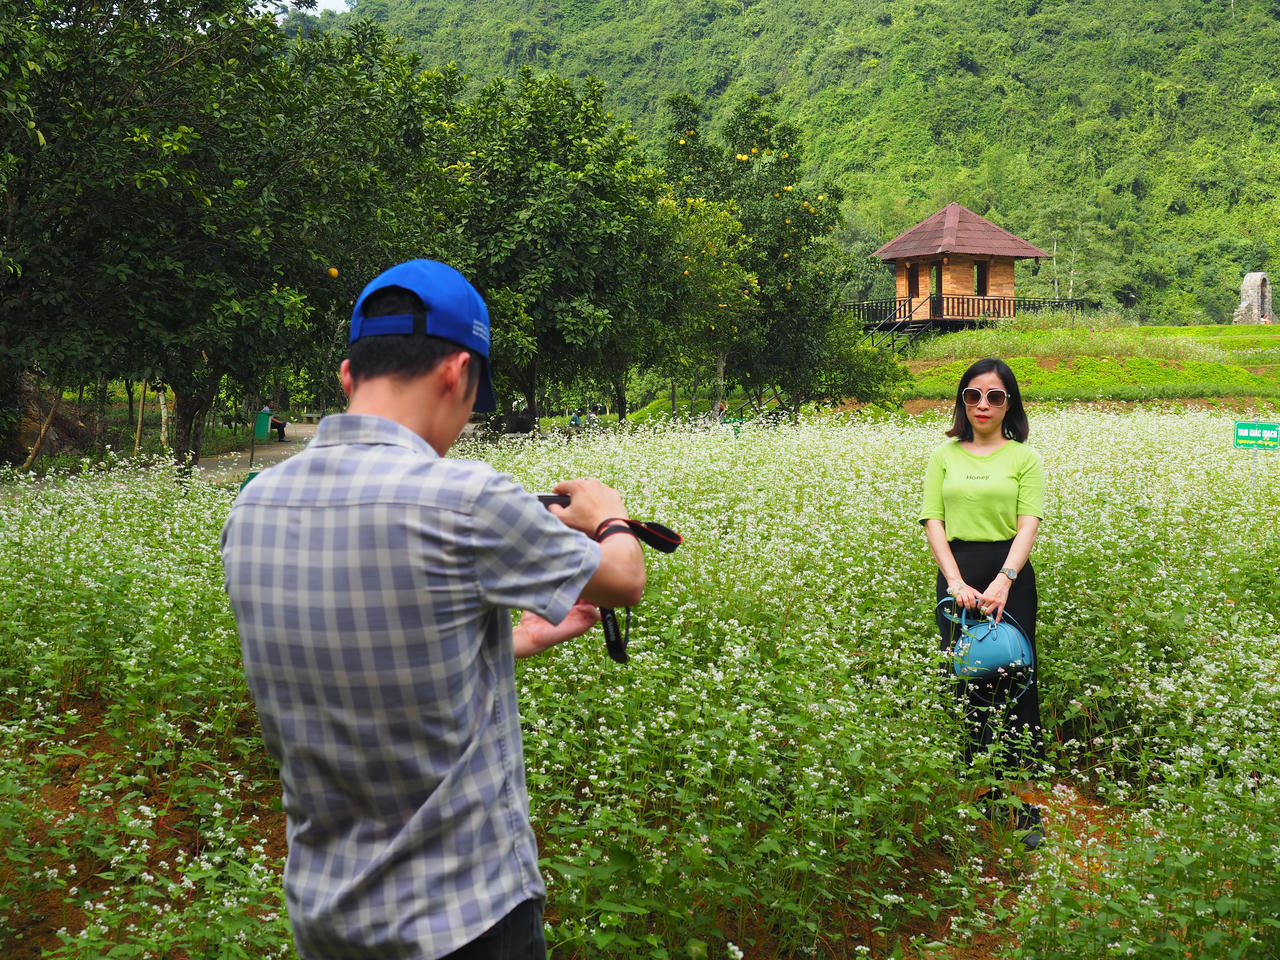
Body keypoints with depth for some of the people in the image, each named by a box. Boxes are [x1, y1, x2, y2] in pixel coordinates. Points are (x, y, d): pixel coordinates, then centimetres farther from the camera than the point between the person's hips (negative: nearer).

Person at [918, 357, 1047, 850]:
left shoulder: (1024, 458, 5)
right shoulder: (944, 456, 10)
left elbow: (1028, 524, -5)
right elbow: (933, 520, 2)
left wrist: (1003, 580, -21)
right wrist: (956, 581, -13)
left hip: (1009, 575, -2)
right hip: (957, 575, 2)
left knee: (1016, 684, -4)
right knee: (966, 685, 4)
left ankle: (1029, 809, 2)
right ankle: (976, 803, 14)